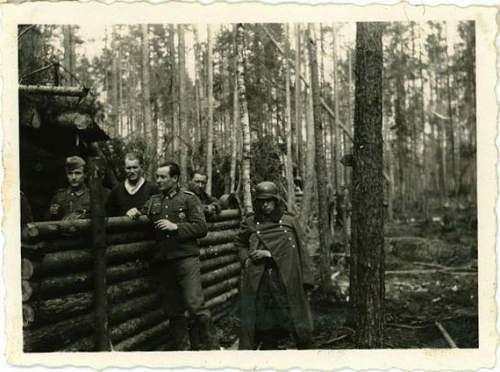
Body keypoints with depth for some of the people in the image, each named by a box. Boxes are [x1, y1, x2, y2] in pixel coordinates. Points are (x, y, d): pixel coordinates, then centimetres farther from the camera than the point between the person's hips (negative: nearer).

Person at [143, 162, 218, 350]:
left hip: (185, 258, -5)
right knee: (173, 311, 8)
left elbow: (201, 228, -4)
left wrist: (175, 227, -14)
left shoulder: (189, 198, 2)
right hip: (162, 262, 5)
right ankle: (183, 348, 18)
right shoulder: (153, 201, 16)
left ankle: (210, 346, 2)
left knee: (195, 305, -11)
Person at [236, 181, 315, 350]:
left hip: (287, 282, -1)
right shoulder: (250, 223, 8)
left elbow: (301, 252, 3)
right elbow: (240, 244, 24)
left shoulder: (289, 222, 4)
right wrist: (246, 259, 6)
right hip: (258, 283, 1)